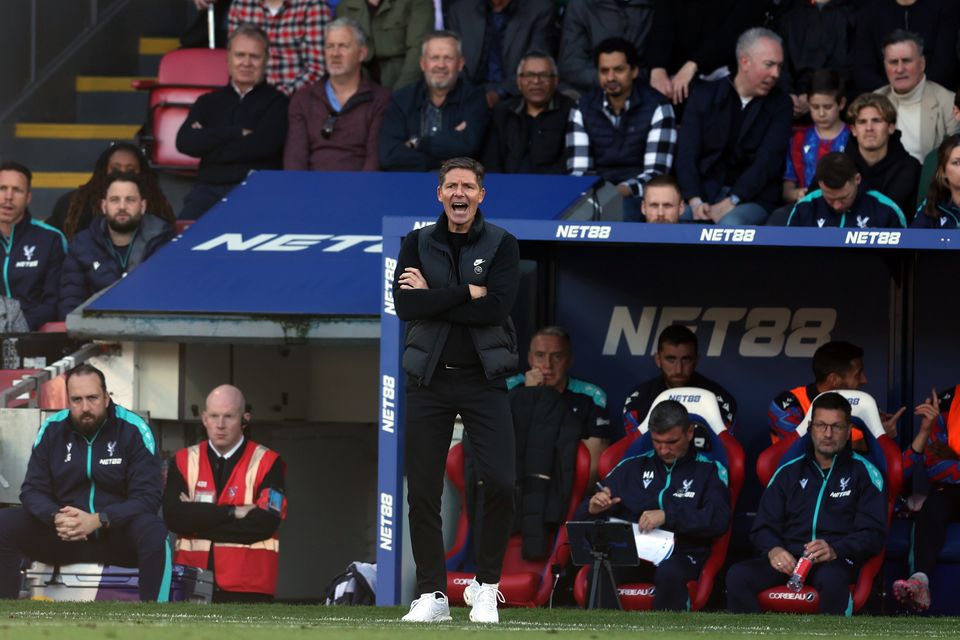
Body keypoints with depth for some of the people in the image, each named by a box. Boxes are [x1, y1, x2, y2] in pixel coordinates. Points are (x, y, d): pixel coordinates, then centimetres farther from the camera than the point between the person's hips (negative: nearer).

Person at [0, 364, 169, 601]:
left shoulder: (133, 430, -9)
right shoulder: (52, 429, 0)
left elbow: (147, 497, -13)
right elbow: (33, 490, 1)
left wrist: (98, 520, -28)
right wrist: (56, 518, -22)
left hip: (117, 533, -3)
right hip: (62, 535, 3)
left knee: (154, 531, -35)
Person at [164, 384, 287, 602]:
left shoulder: (267, 463, 2)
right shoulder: (184, 461, 11)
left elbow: (265, 523, -11)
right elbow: (173, 516, -5)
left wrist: (199, 521, -7)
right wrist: (233, 513, -11)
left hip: (247, 589, -2)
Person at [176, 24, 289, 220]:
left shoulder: (276, 102, 10)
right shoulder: (209, 102, 21)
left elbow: (262, 145, -6)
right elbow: (185, 142, 4)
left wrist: (208, 140, 3)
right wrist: (238, 133, -4)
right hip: (210, 187, 3)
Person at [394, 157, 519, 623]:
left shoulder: (501, 245, 1)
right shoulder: (417, 244, 6)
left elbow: (497, 308, -15)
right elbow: (405, 306, -10)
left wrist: (431, 298, -12)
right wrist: (467, 293, -15)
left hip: (484, 379, -2)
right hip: (429, 380, 2)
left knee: (500, 483, -13)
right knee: (422, 491, 1)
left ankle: (485, 587, 4)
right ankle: (432, 595, 12)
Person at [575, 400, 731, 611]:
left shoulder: (709, 471, 11)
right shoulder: (632, 467, 20)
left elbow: (719, 519, -6)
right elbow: (582, 516, 19)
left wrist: (668, 516, -18)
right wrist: (593, 509, -6)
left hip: (681, 555, -2)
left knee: (669, 572, -39)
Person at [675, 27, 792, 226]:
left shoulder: (780, 105, 5)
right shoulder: (704, 95, 8)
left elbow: (768, 161, -7)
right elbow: (686, 154, 1)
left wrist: (730, 202, -19)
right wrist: (695, 202, -16)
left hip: (752, 197, -2)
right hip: (703, 194, 2)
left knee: (730, 224, -35)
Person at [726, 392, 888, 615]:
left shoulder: (863, 472, 11)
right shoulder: (789, 472, 21)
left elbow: (873, 533, 2)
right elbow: (763, 527, 17)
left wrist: (835, 551, -18)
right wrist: (773, 550, -8)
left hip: (837, 559, -3)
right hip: (787, 558, 3)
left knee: (831, 579, -42)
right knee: (737, 575, -28)